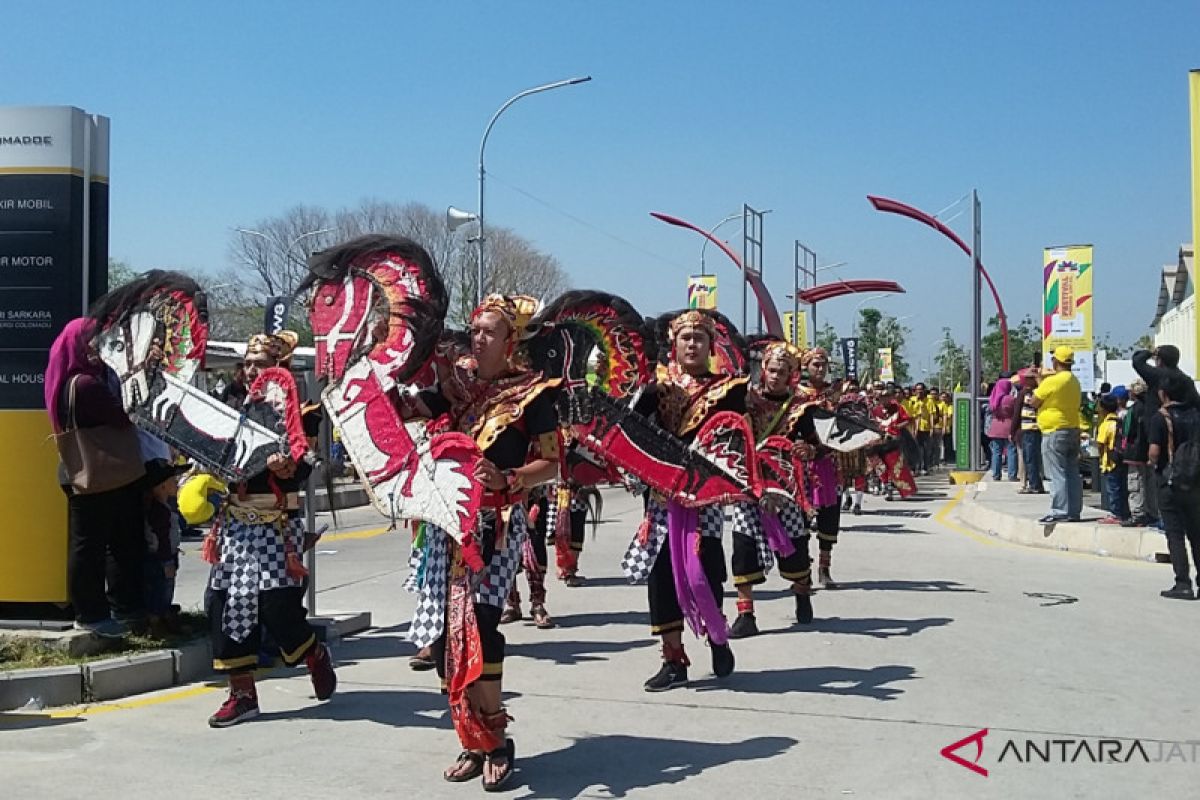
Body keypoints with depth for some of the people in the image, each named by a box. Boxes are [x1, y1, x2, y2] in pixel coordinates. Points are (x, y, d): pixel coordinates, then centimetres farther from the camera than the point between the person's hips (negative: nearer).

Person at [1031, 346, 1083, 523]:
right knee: (1072, 474, 9)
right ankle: (1074, 511, 13)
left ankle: (1060, 512, -7)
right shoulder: (1074, 381, 11)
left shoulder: (1052, 381, -15)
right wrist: (1042, 381, 21)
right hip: (1073, 430, 8)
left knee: (1057, 475, -7)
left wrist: (1039, 383, 6)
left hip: (1054, 433, -8)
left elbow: (1034, 402, -7)